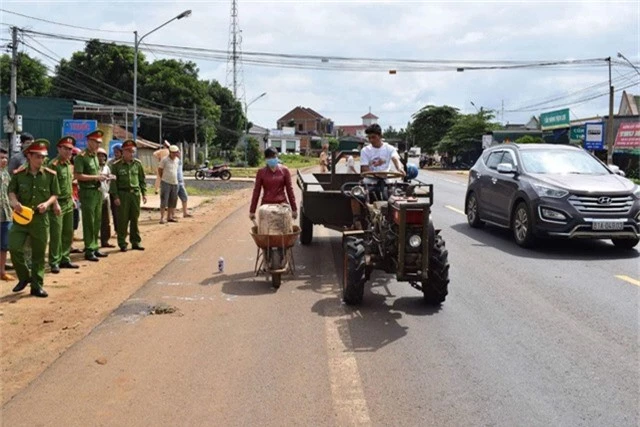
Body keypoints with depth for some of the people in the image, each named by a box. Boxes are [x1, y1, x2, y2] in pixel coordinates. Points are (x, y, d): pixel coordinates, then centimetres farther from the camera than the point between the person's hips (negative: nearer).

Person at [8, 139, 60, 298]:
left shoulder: (50, 175, -3)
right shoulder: (18, 174, -3)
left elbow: (55, 194, 5)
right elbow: (11, 191, 7)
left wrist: (47, 203, -14)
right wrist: (14, 201, -13)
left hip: (40, 218, 0)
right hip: (21, 216, 0)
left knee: (39, 253, 6)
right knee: (14, 248, -11)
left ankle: (37, 285, 18)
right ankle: (24, 277, 15)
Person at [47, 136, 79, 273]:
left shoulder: (69, 164, 14)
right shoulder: (53, 164, -13)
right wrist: (55, 203, -23)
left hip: (68, 203, 8)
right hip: (58, 203, -8)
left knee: (68, 233, 12)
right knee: (56, 234, -4)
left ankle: (65, 259, 21)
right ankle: (54, 262, 2)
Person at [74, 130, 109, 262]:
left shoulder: (95, 156, 15)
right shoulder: (81, 157, -11)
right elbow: (77, 175, -17)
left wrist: (101, 177, 7)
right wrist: (96, 177, -18)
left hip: (97, 191, 8)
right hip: (87, 192, -8)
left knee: (97, 221, 12)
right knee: (89, 222, -3)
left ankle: (95, 247, 21)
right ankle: (89, 251, 2)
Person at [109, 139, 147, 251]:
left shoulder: (137, 163, 6)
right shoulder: (117, 165, -3)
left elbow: (142, 179, 11)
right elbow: (113, 182, -4)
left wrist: (144, 193, 6)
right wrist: (115, 196, -10)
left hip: (135, 193, 3)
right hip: (122, 194, -3)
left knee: (135, 218, 9)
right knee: (122, 220, 1)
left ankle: (135, 241, 18)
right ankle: (122, 243, 9)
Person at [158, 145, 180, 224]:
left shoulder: (177, 160, 8)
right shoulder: (164, 160, -8)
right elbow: (159, 170, 1)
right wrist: (163, 178, 8)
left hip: (175, 183, 6)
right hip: (166, 183, -6)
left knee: (172, 201, 9)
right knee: (164, 201, -7)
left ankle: (169, 217, 18)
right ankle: (162, 218, -5)